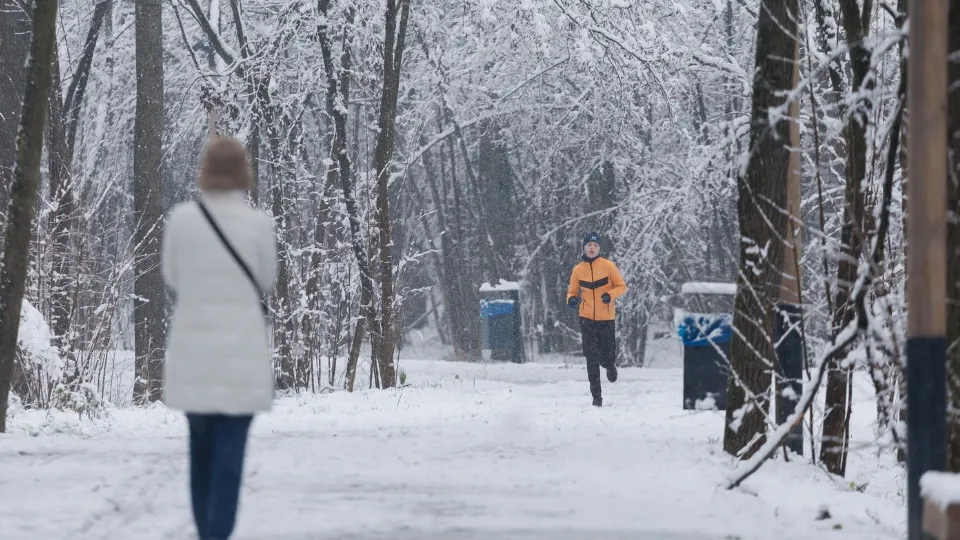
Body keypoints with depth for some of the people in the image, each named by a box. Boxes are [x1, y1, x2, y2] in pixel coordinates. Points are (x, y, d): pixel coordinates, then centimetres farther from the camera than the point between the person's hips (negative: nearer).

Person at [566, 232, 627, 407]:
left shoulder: (608, 266, -2)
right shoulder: (578, 270, 3)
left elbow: (622, 286, 1)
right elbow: (572, 291, 11)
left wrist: (610, 295, -19)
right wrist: (571, 299, -12)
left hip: (606, 318, -1)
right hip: (587, 319, 1)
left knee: (607, 356, 0)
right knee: (592, 358, -5)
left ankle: (610, 365, 39)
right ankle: (596, 395, 0)